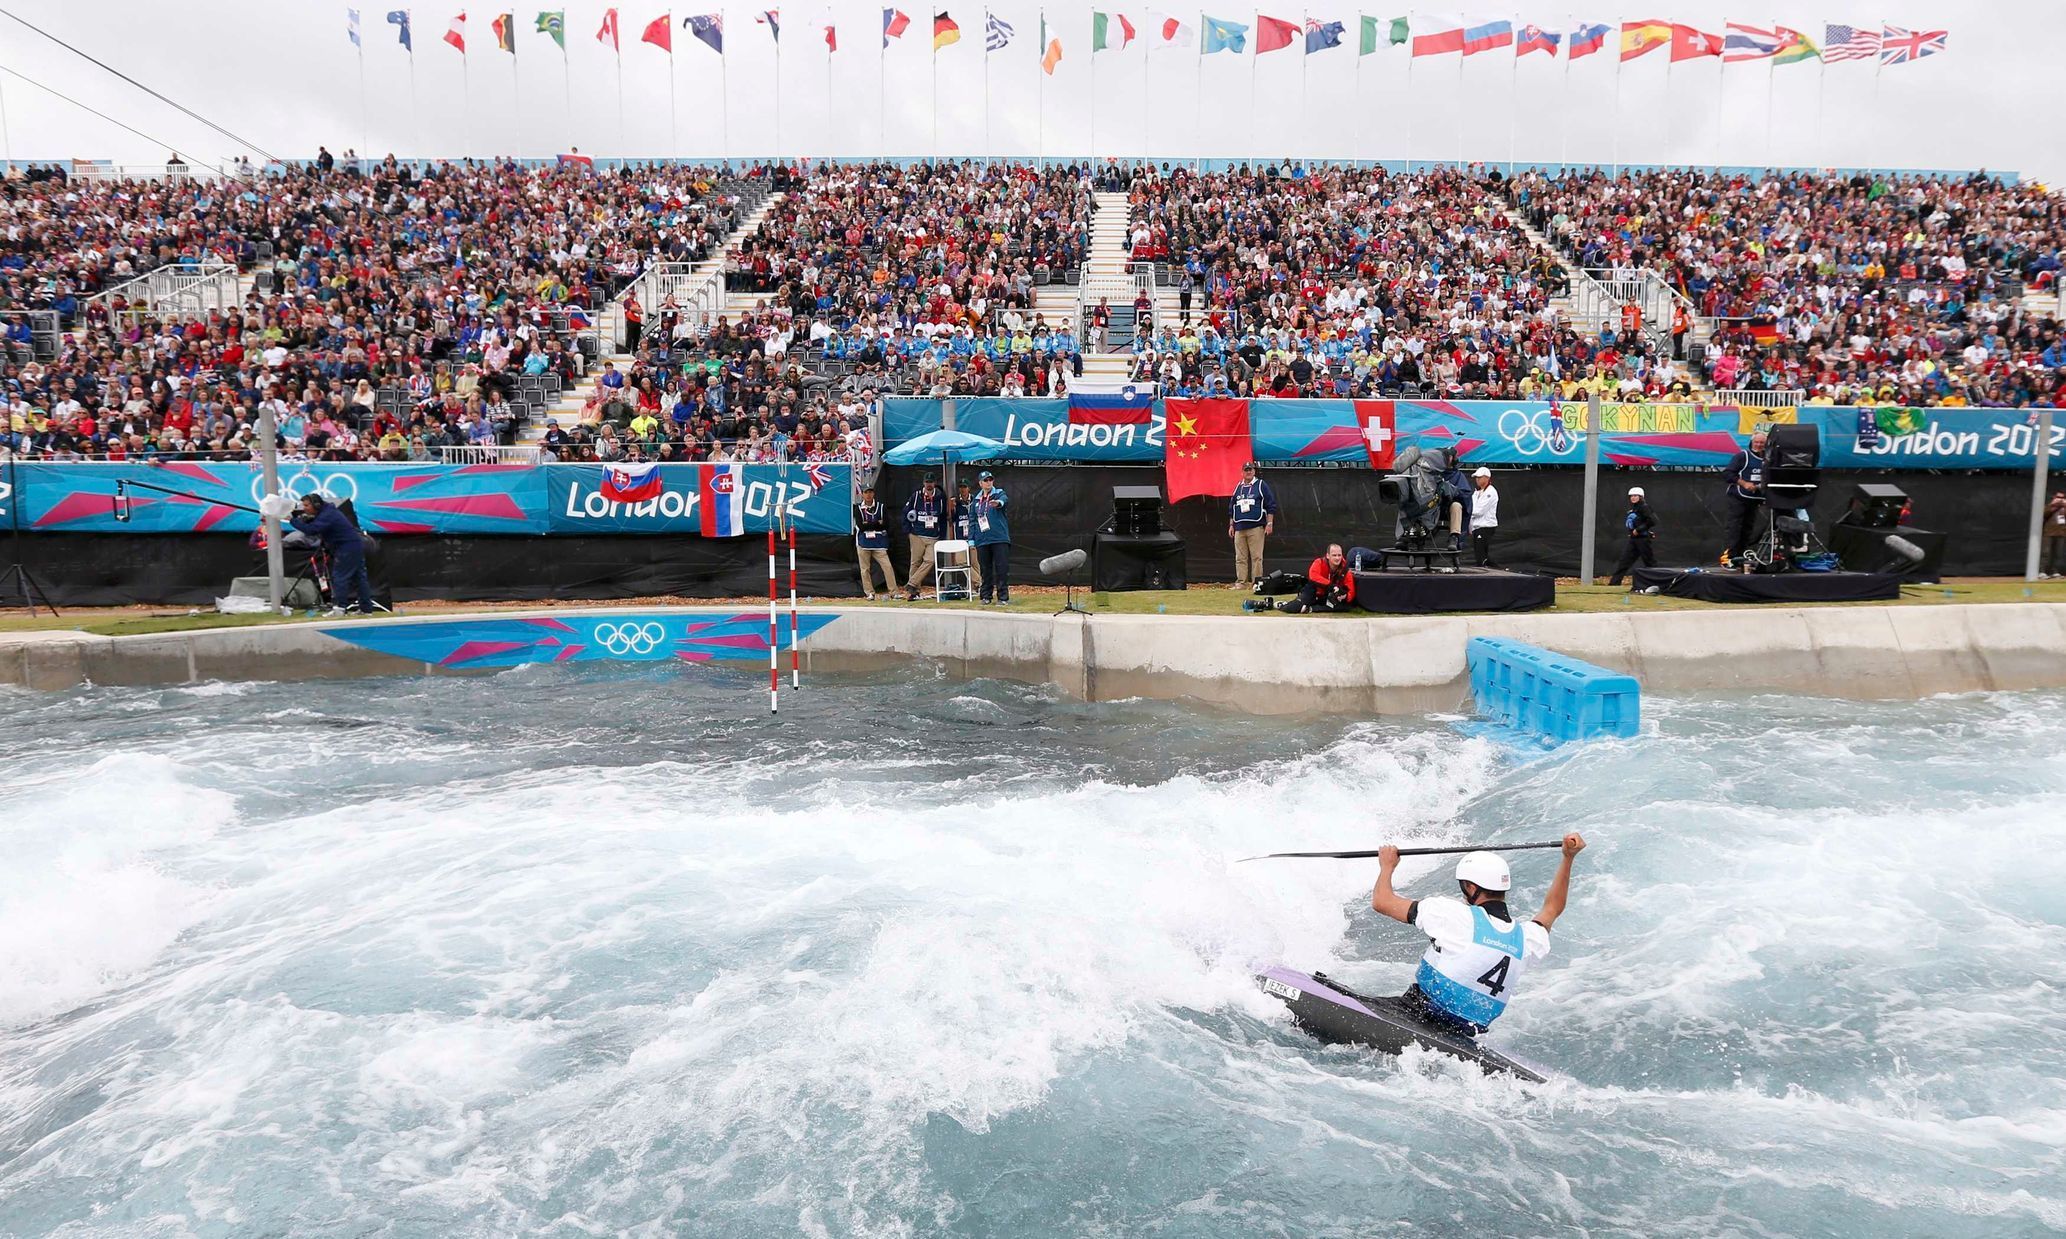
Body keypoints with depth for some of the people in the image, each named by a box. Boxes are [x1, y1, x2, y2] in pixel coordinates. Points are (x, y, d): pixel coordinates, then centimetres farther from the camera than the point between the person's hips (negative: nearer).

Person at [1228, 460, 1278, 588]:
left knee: (1256, 556, -6)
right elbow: (1232, 509, 23)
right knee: (1240, 558, 3)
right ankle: (1241, 582, 5)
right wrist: (1231, 525, 17)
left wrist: (1269, 523, -7)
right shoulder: (1238, 488, 18)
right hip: (1239, 528, 5)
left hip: (1256, 527, -5)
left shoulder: (1261, 485, 3)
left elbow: (1271, 505, -1)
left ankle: (1257, 582, -4)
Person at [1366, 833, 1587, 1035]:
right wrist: (1568, 858, 33)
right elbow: (1552, 908, 29)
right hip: (1464, 1037, 7)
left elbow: (1381, 902, -7)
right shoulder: (1526, 939, 4)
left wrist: (1387, 866, 12)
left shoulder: (1454, 913, -13)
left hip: (1418, 1016, -7)